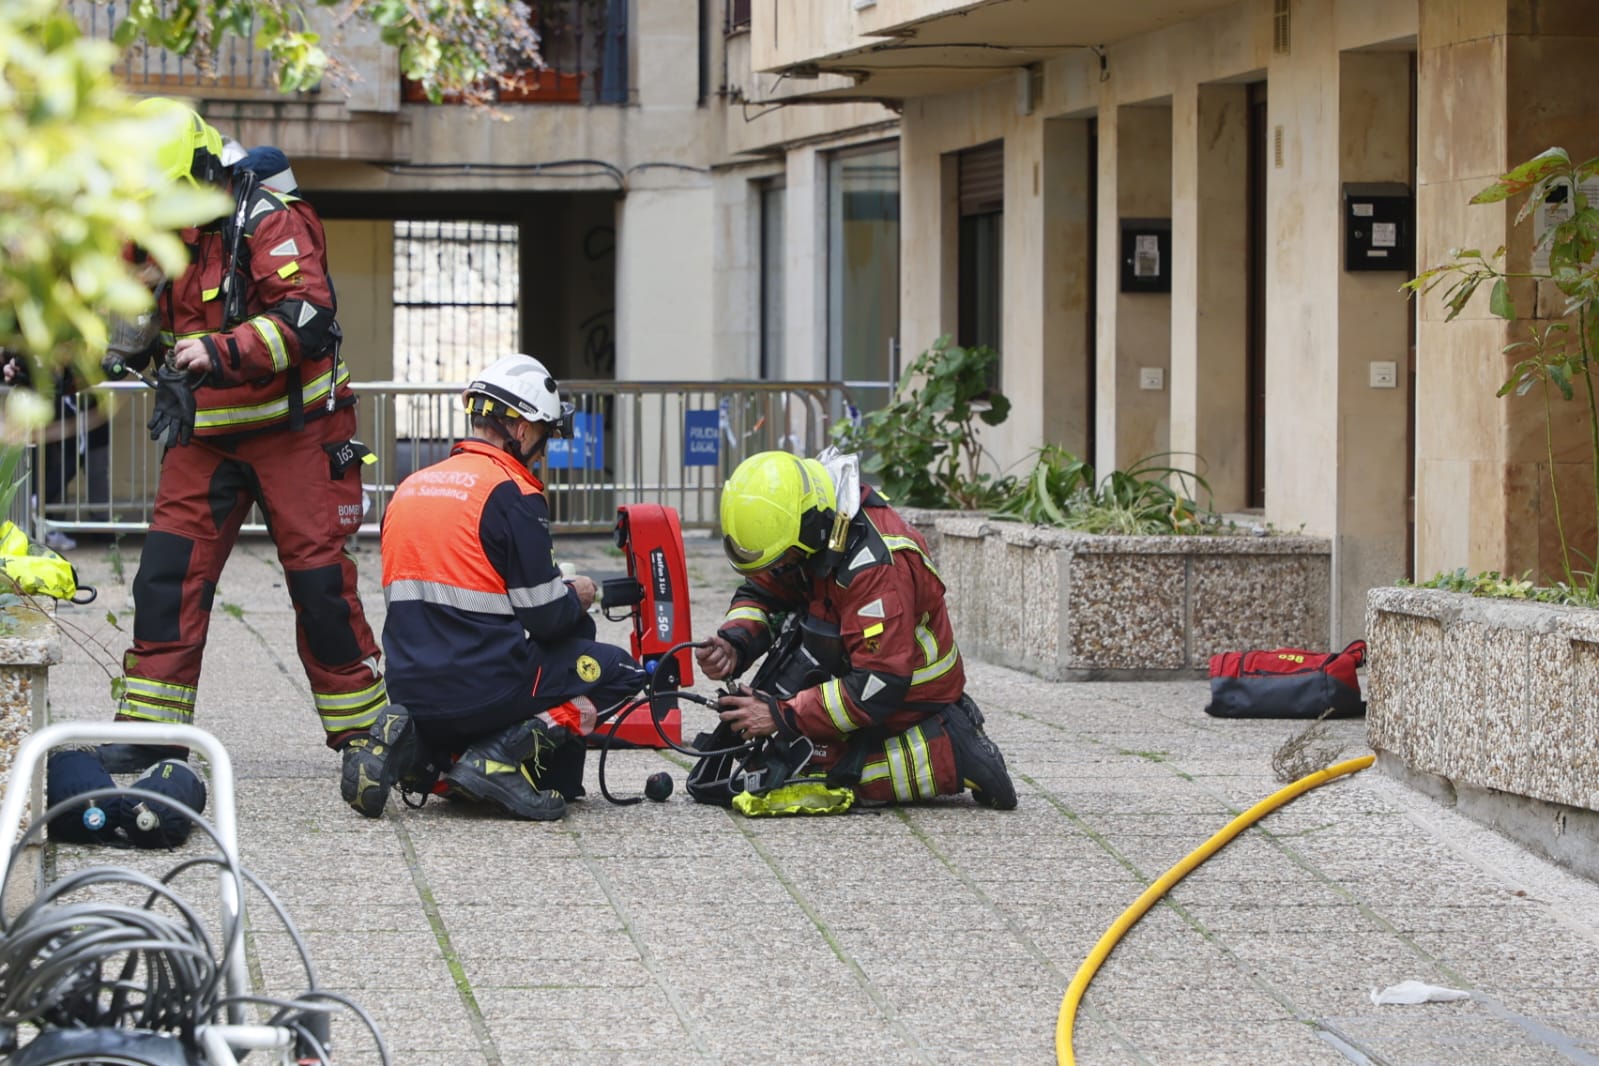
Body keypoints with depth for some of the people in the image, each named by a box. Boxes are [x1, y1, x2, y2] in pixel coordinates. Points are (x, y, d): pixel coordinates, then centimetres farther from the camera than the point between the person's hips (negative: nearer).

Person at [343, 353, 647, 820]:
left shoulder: (410, 488, 12)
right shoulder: (511, 494, -10)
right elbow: (546, 618, -12)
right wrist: (578, 595, 11)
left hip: (411, 689, 7)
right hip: (484, 688, -7)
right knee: (622, 670, 11)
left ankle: (412, 746, 5)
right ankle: (502, 756, -7)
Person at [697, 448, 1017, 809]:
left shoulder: (876, 566, -34)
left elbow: (876, 687, -34)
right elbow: (761, 593, 5)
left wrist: (781, 716, -32)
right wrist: (733, 644, -17)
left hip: (910, 696, -9)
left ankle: (951, 753, -8)